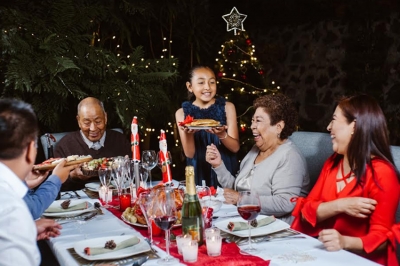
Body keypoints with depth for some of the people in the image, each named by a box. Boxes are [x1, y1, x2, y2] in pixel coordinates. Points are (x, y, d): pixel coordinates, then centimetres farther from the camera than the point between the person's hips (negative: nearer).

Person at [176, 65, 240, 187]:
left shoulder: (227, 107, -3)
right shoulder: (182, 112, -2)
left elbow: (235, 147, -6)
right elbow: (189, 154, -5)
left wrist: (222, 135, -26)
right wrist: (188, 134, -24)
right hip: (199, 174, 0)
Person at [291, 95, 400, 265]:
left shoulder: (381, 173, -12)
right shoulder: (332, 163, 9)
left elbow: (381, 237, -13)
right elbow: (306, 212, 2)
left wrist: (345, 242, -31)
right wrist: (340, 206, -15)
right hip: (320, 251, 6)